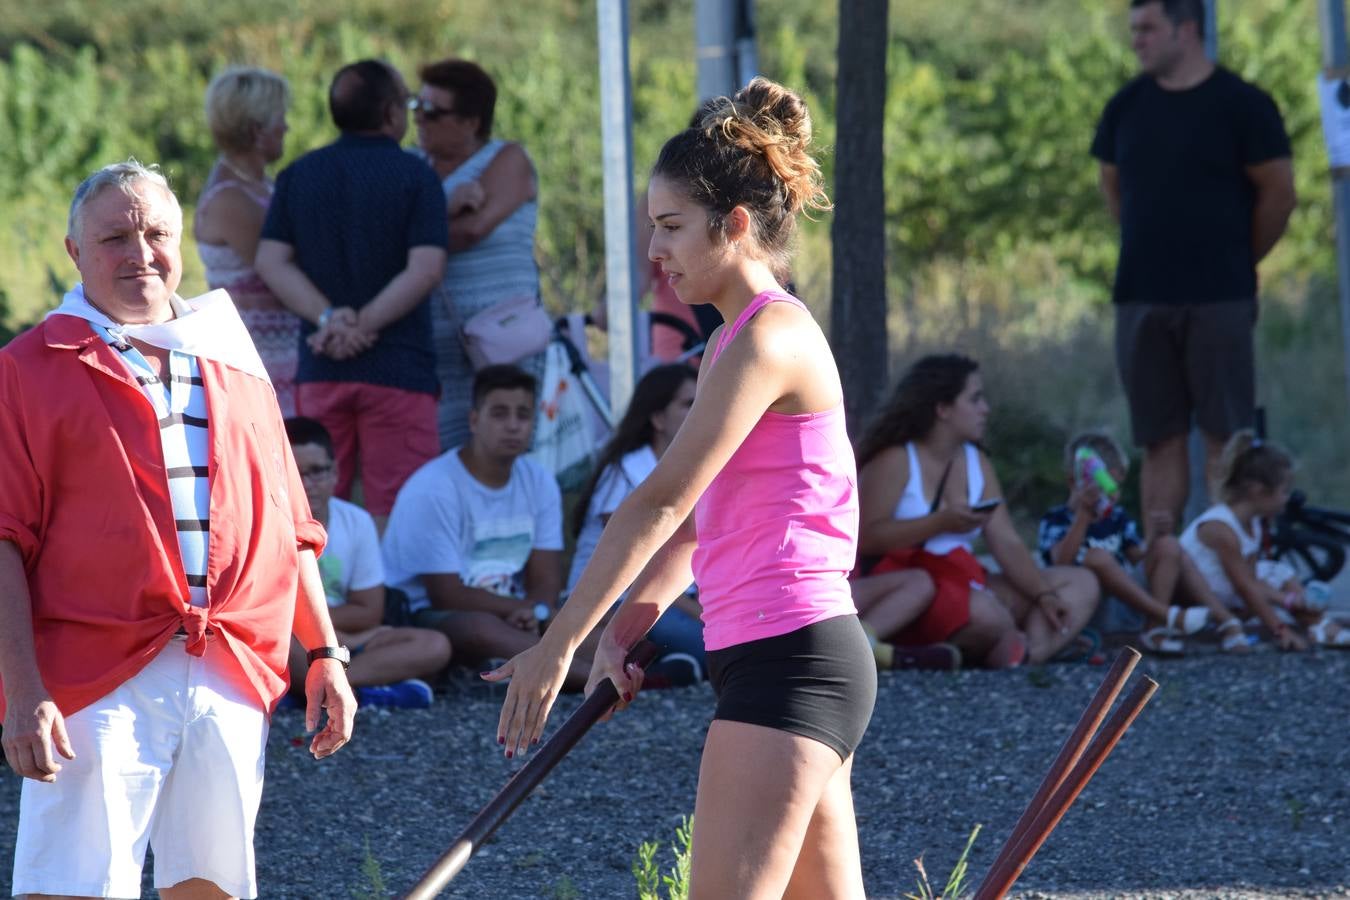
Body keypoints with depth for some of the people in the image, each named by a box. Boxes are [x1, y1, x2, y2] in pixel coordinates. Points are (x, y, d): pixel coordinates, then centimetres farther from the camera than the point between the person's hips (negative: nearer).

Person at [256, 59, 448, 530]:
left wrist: (330, 318, -9)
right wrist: (363, 325, -12)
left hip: (320, 368, 4)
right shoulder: (415, 177, -3)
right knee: (394, 512, -4)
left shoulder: (298, 175, 9)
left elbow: (271, 262, 0)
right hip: (397, 367, -4)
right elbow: (425, 269, -13)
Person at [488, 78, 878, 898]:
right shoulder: (735, 341, 18)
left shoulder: (771, 337, -14)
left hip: (788, 656, -10)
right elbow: (692, 522, 20)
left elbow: (661, 503, -18)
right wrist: (622, 633, 7)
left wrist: (558, 645, -18)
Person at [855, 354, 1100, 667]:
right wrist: (941, 523, -20)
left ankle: (1033, 650, -27)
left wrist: (1043, 594, -6)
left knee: (1082, 584, -1)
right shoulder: (895, 460, -6)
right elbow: (864, 538, -17)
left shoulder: (976, 462, 16)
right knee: (985, 614, -40)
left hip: (963, 585, 9)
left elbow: (1006, 543, 9)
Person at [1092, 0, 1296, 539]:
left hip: (1217, 298, -5)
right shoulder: (1127, 106, 9)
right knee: (1160, 437, 5)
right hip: (1141, 294, 5)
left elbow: (1278, 195, -3)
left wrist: (1236, 263, 4)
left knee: (1225, 436, -5)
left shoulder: (1241, 105, -5)